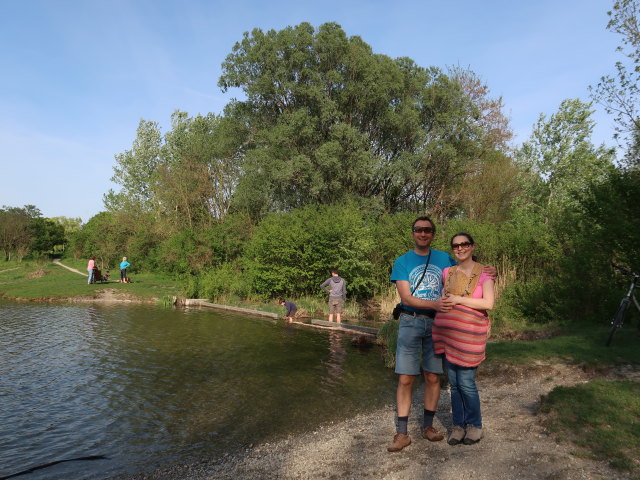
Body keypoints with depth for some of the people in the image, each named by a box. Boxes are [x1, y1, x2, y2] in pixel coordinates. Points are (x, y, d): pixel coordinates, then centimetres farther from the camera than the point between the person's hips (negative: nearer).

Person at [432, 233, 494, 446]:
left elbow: (488, 303, -11)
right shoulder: (447, 272, 12)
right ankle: (458, 425, 23)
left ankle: (474, 425, 18)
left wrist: (458, 299, -11)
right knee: (453, 382, 9)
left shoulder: (483, 272, 0)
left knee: (466, 383, -2)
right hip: (447, 331, 4)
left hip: (469, 333, -4)